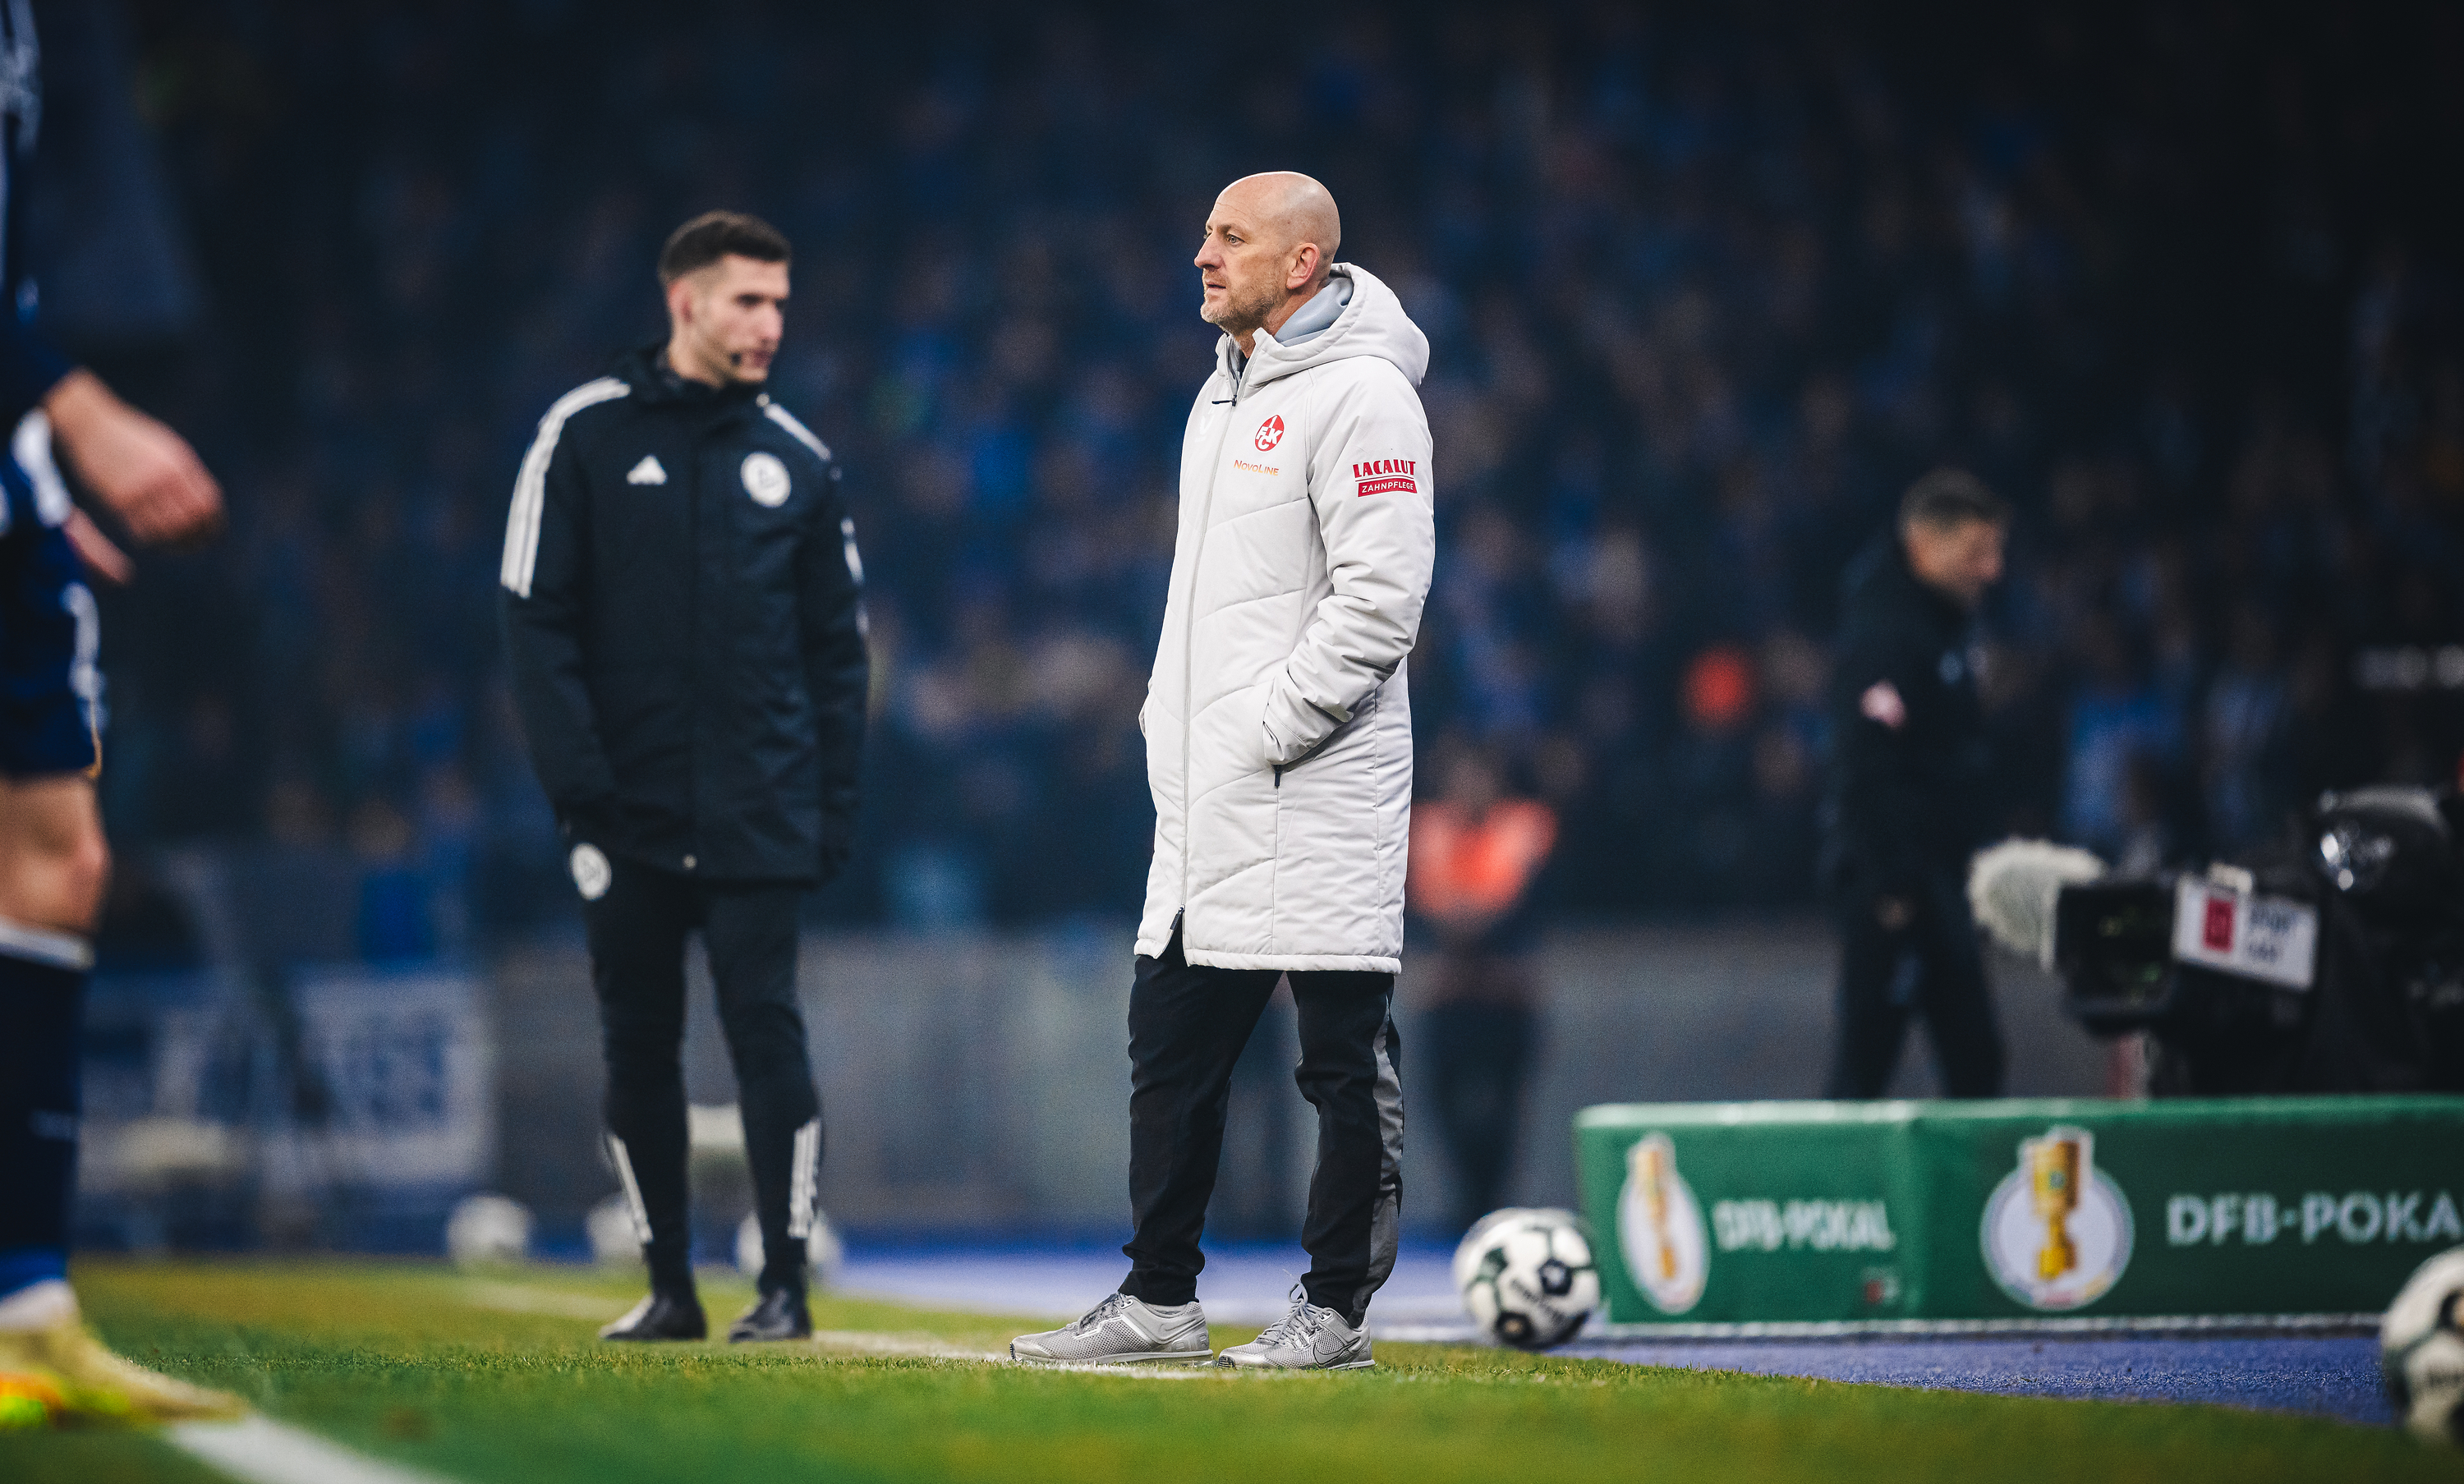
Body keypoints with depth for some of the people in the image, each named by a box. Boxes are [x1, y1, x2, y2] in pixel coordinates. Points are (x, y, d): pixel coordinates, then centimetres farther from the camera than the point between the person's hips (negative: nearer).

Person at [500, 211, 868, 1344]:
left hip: (758, 815, 0)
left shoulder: (795, 461, 9)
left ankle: (785, 1282, -3)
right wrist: (577, 778, -9)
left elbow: (837, 643, 12)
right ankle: (669, 1285, 14)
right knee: (637, 1045, 5)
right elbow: (535, 616, 0)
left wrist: (835, 800, 4)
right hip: (628, 816, 0)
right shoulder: (585, 436, 2)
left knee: (765, 1026, -7)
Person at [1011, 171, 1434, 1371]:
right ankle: (1159, 1302, 16)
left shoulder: (1360, 395, -12)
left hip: (1318, 796, -9)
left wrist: (1263, 729, -18)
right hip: (1205, 799, 9)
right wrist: (1171, 718, 14)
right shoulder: (1225, 395, 18)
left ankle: (1335, 1307, 5)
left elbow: (1379, 599, -19)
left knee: (1346, 1061, -1)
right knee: (1170, 1043, 10)